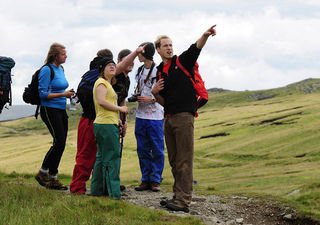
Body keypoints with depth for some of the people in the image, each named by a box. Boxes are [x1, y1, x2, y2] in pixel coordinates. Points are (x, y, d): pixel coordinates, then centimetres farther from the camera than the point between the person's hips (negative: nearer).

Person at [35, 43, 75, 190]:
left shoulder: (60, 69, 13)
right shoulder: (47, 70, -13)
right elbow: (43, 94, -16)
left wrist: (68, 93, 6)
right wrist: (63, 94, -20)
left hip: (61, 110, 8)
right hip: (50, 110, -8)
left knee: (61, 143, 5)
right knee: (59, 141, -14)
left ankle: (53, 178, 11)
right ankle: (43, 173, -1)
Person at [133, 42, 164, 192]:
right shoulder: (140, 70, 12)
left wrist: (151, 99, -15)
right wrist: (136, 97, 4)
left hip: (155, 117, -7)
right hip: (141, 115, 7)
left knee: (157, 149, 0)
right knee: (143, 149, 9)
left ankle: (155, 180, 5)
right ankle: (146, 180, 15)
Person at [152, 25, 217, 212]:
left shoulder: (182, 61, 1)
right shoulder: (160, 72, 17)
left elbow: (195, 49, -20)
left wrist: (205, 36, -39)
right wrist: (155, 93, 0)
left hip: (184, 116, -7)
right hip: (169, 118, 7)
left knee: (184, 160, -9)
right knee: (174, 160, 9)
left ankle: (184, 201, -11)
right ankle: (178, 196, 15)